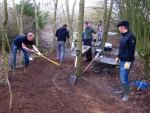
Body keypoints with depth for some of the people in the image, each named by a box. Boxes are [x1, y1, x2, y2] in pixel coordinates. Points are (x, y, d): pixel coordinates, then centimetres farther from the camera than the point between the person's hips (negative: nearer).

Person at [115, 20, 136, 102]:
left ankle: (127, 94, 9)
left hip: (126, 61, -9)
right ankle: (123, 90, 34)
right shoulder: (123, 36, 10)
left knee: (124, 78, -5)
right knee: (122, 77, 19)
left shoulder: (131, 37, -19)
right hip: (122, 60, 9)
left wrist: (128, 62, -23)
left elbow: (131, 51, -22)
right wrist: (118, 57, 22)